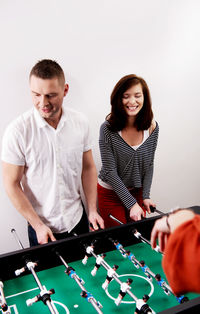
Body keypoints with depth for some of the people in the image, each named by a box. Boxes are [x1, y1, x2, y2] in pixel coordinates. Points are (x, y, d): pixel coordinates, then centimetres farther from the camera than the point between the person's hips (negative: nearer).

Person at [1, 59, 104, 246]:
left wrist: (92, 210, -1)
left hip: (78, 218, 4)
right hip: (41, 227, -3)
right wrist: (38, 225, -14)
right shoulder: (17, 131, -19)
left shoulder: (80, 122, -7)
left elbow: (88, 168, 2)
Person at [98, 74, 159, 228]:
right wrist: (131, 203, -20)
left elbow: (149, 165, 1)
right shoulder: (108, 129, -21)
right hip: (111, 193, -3)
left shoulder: (152, 127, -9)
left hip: (137, 192, 4)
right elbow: (110, 171, -19)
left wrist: (145, 196, -7)